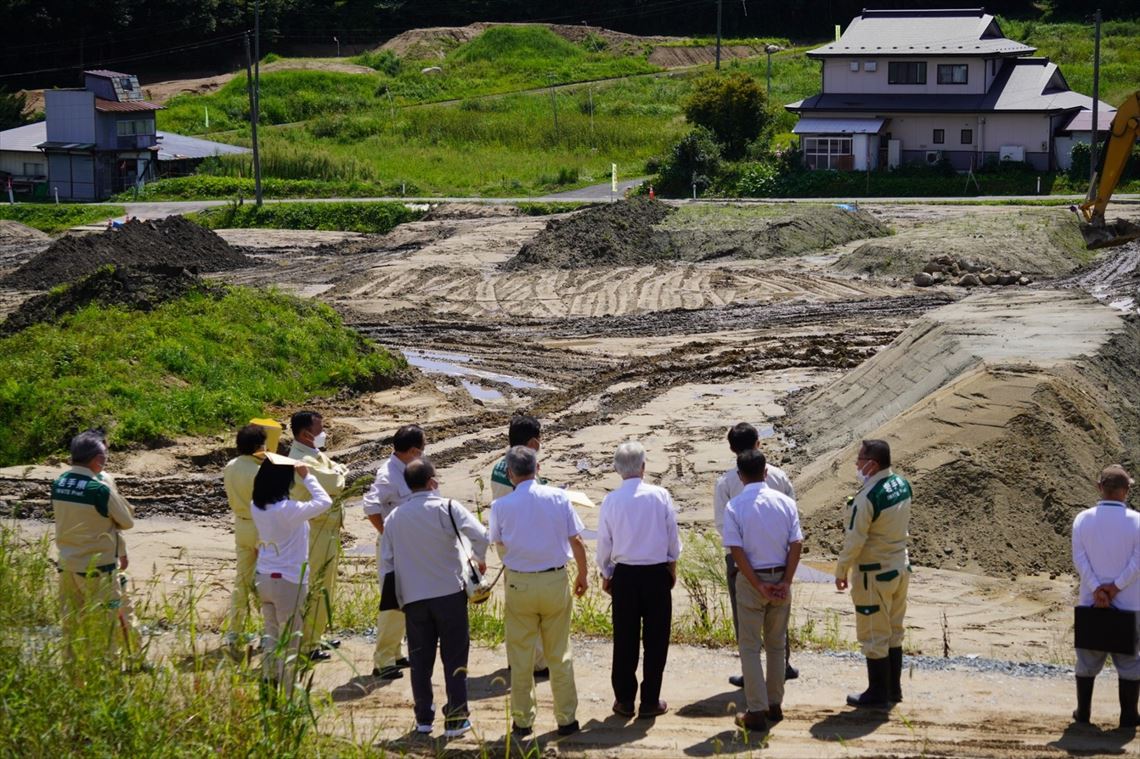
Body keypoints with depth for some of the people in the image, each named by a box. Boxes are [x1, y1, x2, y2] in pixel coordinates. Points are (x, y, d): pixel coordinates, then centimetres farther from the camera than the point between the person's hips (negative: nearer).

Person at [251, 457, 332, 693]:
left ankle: (268, 687, 24)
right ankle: (287, 695, 7)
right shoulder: (288, 510, -24)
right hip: (288, 582, -7)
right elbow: (324, 502, -24)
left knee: (271, 636, 19)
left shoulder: (257, 507, -4)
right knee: (289, 642, 3)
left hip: (263, 578, 7)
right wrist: (307, 477, -13)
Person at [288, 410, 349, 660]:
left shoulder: (317, 454, 11)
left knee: (325, 586, 20)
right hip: (316, 534, -11)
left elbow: (339, 471, 9)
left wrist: (337, 471, -12)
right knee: (316, 589, -5)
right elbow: (336, 483, -24)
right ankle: (307, 645, 2)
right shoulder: (303, 462, -23)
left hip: (327, 530, 11)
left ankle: (315, 637, 32)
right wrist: (337, 471, -3)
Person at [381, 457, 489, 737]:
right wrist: (480, 559, 2)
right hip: (449, 593, -3)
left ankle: (423, 717, 18)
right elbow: (480, 535, -19)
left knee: (420, 658, 13)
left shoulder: (394, 518, 5)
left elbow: (386, 561, 8)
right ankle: (455, 719, 5)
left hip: (413, 597, 3)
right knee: (454, 656, 5)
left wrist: (393, 597, 17)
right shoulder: (446, 508, -8)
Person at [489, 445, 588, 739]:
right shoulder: (558, 497, -5)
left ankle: (523, 721, 16)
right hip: (556, 582, 1)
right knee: (559, 655, 11)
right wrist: (582, 575, 12)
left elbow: (500, 546, 6)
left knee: (521, 658, 10)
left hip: (519, 584, -1)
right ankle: (566, 719, 16)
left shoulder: (501, 506, -8)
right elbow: (576, 541, -2)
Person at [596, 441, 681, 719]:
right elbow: (672, 535, 0)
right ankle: (650, 701, 10)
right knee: (655, 639, 7)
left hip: (624, 574, 1)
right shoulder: (660, 496, -9)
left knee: (625, 639, 10)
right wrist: (672, 566, 16)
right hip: (657, 573, -1)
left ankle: (624, 699, 16)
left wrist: (606, 574, 16)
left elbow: (604, 542, 1)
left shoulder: (611, 501, -6)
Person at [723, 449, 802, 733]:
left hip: (751, 579, -3)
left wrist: (759, 585, -11)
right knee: (776, 644, 17)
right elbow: (796, 544, -6)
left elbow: (737, 551, -14)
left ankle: (756, 712, 2)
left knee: (750, 646, 4)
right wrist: (785, 582, -7)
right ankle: (775, 705, 24)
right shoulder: (785, 502, -2)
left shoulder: (735, 507, -10)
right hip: (781, 578, 3)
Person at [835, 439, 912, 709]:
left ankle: (878, 694, 12)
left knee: (874, 636, 4)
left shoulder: (867, 497, -24)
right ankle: (894, 688, 27)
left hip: (875, 574, -8)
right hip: (900, 567, 8)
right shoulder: (902, 485, -1)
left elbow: (854, 540, -20)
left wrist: (841, 571, -8)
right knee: (894, 631, 18)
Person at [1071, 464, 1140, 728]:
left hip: (1091, 601, 2)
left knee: (1088, 657, 14)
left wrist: (1097, 590, -14)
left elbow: (1079, 558, -10)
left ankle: (1083, 711, 18)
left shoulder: (1083, 519, -1)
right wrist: (1115, 587, -16)